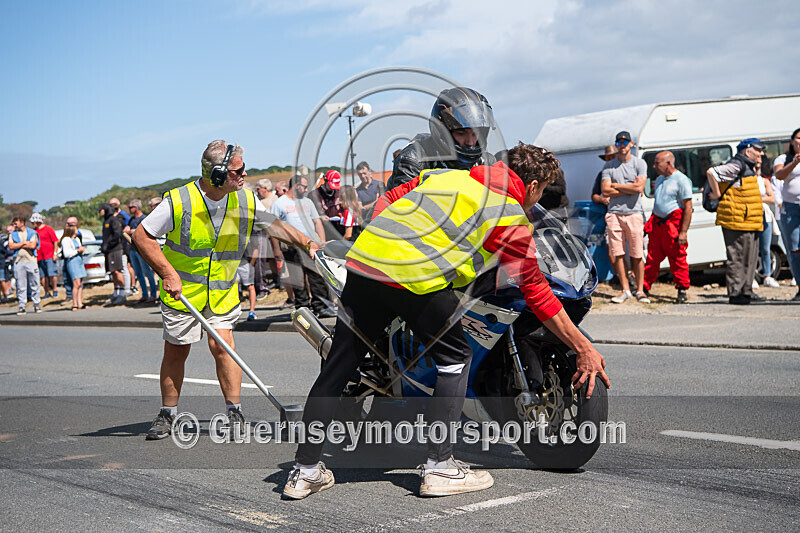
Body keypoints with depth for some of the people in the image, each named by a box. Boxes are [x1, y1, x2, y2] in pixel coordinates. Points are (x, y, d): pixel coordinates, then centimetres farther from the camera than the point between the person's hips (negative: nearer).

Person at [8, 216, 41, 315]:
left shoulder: (32, 233, 6)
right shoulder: (13, 234, 13)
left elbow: (32, 245, -8)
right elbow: (11, 246, -1)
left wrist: (18, 245, -3)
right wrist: (24, 242, -4)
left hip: (31, 260, -1)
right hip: (18, 261, 1)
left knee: (34, 284, 1)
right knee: (20, 286, 1)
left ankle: (36, 305, 9)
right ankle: (21, 307, 4)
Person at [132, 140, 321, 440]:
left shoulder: (246, 201, -6)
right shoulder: (179, 201, -19)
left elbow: (274, 224, 9)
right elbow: (142, 236, -14)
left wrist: (307, 244, -2)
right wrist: (167, 273, -19)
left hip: (223, 291, 2)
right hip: (182, 289, -2)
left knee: (222, 346, -10)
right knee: (176, 351, 5)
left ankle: (234, 411, 2)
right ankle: (167, 415, 20)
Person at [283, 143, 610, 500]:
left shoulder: (450, 175, 27)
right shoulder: (512, 217, 10)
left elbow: (387, 201, 24)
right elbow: (538, 294, 10)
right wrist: (585, 349, 16)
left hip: (363, 258, 6)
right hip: (417, 277, -6)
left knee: (339, 364, 12)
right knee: (455, 359, 14)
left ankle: (305, 471, 17)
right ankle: (439, 467, 10)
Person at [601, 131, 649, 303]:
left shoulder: (639, 163, 6)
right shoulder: (608, 166, 10)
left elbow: (639, 187, -8)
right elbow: (605, 191, -2)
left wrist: (616, 186, -2)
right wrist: (629, 189, -4)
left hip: (634, 213, -2)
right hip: (614, 213, 2)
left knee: (637, 255, -2)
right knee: (618, 254, 0)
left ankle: (640, 290, 7)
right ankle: (625, 289, 7)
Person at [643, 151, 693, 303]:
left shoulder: (681, 180, -9)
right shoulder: (659, 179, 16)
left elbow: (688, 208, -12)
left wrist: (683, 232, -17)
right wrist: (650, 224, 20)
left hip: (673, 225, -7)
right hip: (657, 223, 7)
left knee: (678, 259, -1)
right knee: (652, 258, 7)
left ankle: (682, 290, 7)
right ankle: (644, 287, 11)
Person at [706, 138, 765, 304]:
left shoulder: (748, 168, 19)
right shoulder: (736, 166, -13)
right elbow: (711, 172, -22)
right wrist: (717, 195, -17)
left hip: (748, 223, 10)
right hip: (736, 222, -10)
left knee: (750, 256, 13)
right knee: (737, 257, -7)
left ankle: (746, 291, 21)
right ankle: (735, 294, -3)